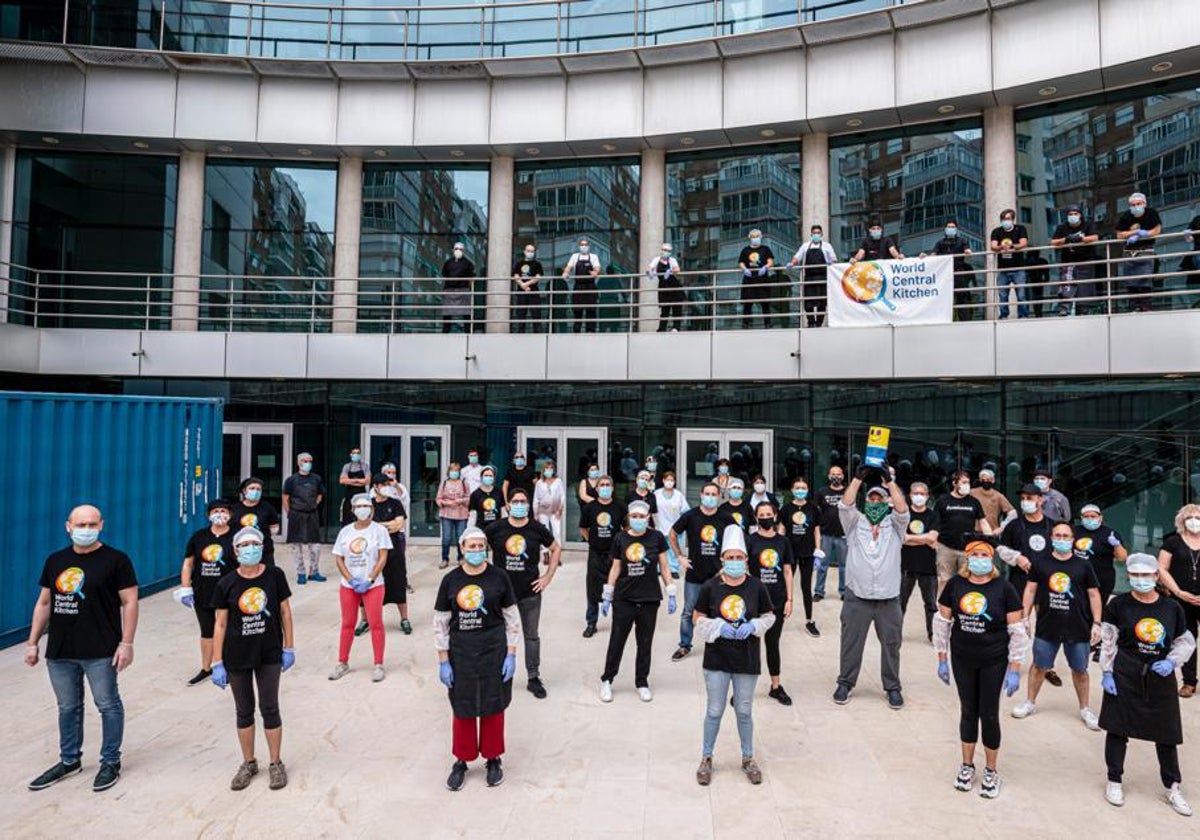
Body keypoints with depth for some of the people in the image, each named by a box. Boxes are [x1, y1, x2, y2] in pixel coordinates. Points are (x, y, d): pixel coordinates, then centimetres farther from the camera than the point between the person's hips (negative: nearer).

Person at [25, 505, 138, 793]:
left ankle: (111, 762, 20)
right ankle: (69, 760, 35)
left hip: (101, 652, -5)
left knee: (108, 705, 5)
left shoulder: (115, 560, -8)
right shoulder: (55, 561, 8)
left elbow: (129, 602, -9)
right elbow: (43, 603, 14)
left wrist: (126, 643, -14)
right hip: (59, 652, 5)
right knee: (68, 707, 17)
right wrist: (32, 643, 11)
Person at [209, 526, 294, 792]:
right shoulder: (226, 584, -7)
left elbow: (285, 611, 0)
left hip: (269, 654, -1)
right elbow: (220, 624, -3)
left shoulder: (275, 576, -8)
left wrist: (289, 647, 0)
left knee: (270, 708, 6)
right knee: (244, 711, 14)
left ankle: (276, 764, 23)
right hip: (237, 657, 1)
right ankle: (248, 763, 32)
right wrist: (217, 663, -3)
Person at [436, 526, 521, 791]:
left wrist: (511, 655, -3)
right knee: (463, 709, 11)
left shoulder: (499, 577, -5)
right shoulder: (450, 580, -4)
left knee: (493, 707, 10)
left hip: (493, 652, 0)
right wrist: (443, 661, -1)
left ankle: (493, 759, 30)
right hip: (460, 653, 1)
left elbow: (512, 619, 0)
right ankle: (461, 761, 30)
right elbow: (440, 623, 1)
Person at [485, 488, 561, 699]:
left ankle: (534, 678, 23)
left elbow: (556, 549, 7)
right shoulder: (495, 529, -8)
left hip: (530, 592, 1)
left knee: (532, 635, 11)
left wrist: (548, 576, 1)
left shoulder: (538, 529, -6)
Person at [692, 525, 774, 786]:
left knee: (744, 711, 15)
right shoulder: (710, 586, -9)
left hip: (747, 660, 1)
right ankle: (706, 758, 28)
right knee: (714, 711, 10)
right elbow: (697, 618, -1)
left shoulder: (756, 586, -6)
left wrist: (753, 626, -12)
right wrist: (718, 627, -17)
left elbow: (769, 616, 6)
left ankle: (748, 758, 34)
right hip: (717, 659, -1)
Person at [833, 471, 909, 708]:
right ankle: (845, 683, 21)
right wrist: (859, 477, -13)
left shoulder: (894, 525, 9)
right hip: (857, 595, 0)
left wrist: (889, 480, -14)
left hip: (889, 597, 1)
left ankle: (892, 687, 25)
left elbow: (902, 509, -10)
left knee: (891, 643, 9)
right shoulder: (855, 522, 8)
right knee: (851, 642, 8)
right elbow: (845, 504, -9)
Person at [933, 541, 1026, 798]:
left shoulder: (1004, 588, -10)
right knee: (968, 711, 14)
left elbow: (1017, 631, -7)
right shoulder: (955, 584, -6)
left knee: (989, 714, 7)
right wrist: (942, 659, 4)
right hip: (962, 660, 2)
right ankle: (967, 765, 31)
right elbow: (942, 622, 2)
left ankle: (991, 771, 27)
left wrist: (1014, 669, -7)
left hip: (994, 662, -2)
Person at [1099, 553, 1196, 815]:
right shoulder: (1119, 604, -8)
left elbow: (1187, 642, 8)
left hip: (1161, 678, 3)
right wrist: (1107, 672, -8)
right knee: (1118, 728, 5)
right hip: (1124, 677, -2)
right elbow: (1107, 641, -5)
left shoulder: (1172, 607, -1)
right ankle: (1114, 781, 21)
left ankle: (1173, 787, 30)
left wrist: (1172, 661, -10)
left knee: (1167, 732, 12)